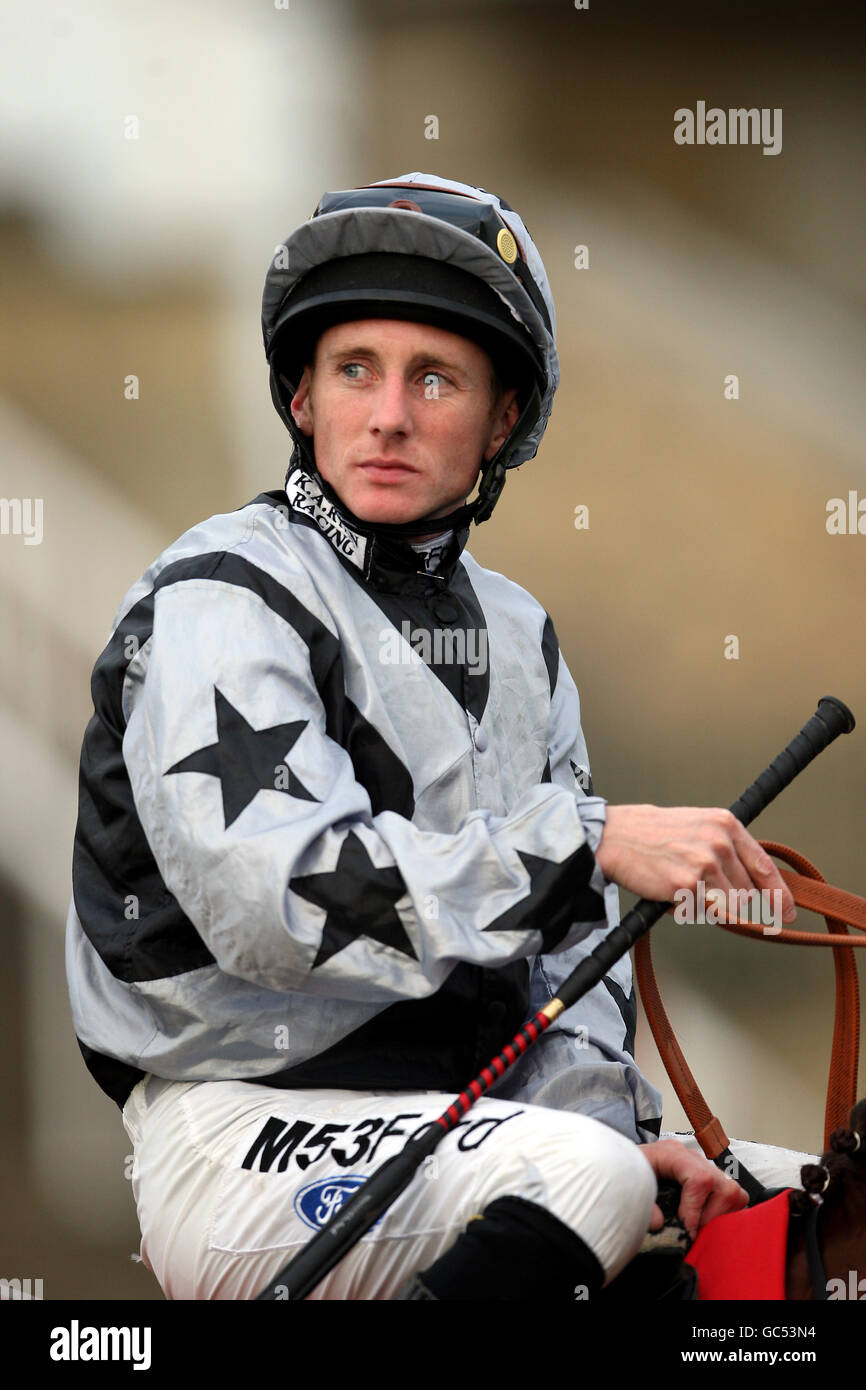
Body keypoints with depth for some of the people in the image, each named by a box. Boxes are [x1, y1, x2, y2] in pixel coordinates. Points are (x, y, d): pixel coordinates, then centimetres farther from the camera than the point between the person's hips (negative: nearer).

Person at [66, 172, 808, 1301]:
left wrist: (605, 1114, -5)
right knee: (586, 1181, -31)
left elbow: (561, 938, 15)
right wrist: (593, 843, -27)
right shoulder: (222, 600, -9)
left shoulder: (515, 634, 17)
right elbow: (275, 897, -25)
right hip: (242, 1137, -8)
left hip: (458, 1115, 8)